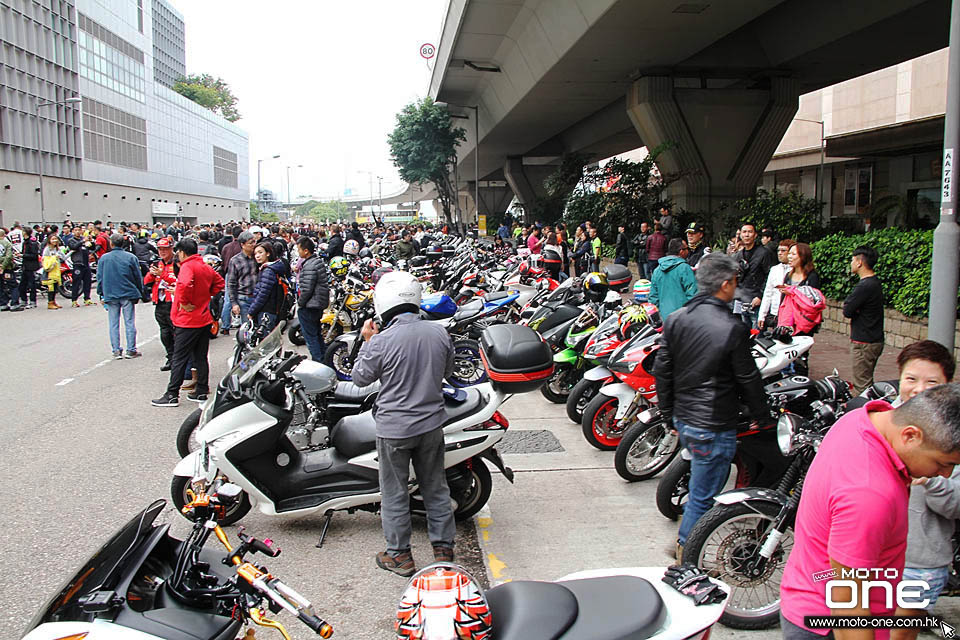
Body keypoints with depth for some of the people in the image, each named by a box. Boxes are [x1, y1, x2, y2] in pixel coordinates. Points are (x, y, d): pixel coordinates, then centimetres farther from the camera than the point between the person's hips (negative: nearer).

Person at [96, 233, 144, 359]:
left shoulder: (104, 258, 0)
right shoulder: (131, 257, -4)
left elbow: (100, 278, 4)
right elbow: (138, 277, 1)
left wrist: (101, 294, 13)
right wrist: (139, 293, 11)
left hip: (110, 295, 1)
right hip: (128, 294, -1)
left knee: (114, 324, 7)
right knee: (129, 322, 4)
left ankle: (116, 351, 8)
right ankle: (131, 350, 6)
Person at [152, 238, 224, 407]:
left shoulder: (187, 266, -14)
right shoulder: (206, 267, 11)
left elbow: (185, 284, -33)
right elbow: (219, 282, 23)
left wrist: (184, 302, -20)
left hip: (188, 321, -8)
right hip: (205, 319, 8)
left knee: (179, 359, -1)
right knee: (201, 358, 13)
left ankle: (172, 395, 3)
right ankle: (201, 392, 18)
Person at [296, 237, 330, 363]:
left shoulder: (309, 266, -22)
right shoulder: (320, 262, 8)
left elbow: (307, 289, -23)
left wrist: (300, 303, -9)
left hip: (309, 307, -10)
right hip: (320, 305, 10)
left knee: (310, 336, 0)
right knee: (317, 334, 21)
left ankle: (318, 360, 4)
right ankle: (325, 360, 29)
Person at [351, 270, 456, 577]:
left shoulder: (381, 341, -20)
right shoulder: (439, 333, -6)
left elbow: (361, 377, -4)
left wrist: (367, 341, 5)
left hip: (394, 428, -4)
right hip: (431, 424, 4)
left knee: (394, 492, 12)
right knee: (435, 487, 17)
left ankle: (399, 555, 23)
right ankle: (443, 548, 28)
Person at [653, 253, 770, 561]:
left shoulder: (675, 319, 0)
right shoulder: (733, 329, -18)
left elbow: (662, 371, 5)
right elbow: (748, 379, -9)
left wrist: (669, 414, 16)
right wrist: (762, 416, 7)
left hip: (682, 419, 7)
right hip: (714, 427, -7)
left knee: (702, 485, 27)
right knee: (703, 495, 6)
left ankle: (687, 536, 39)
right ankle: (686, 550, 17)